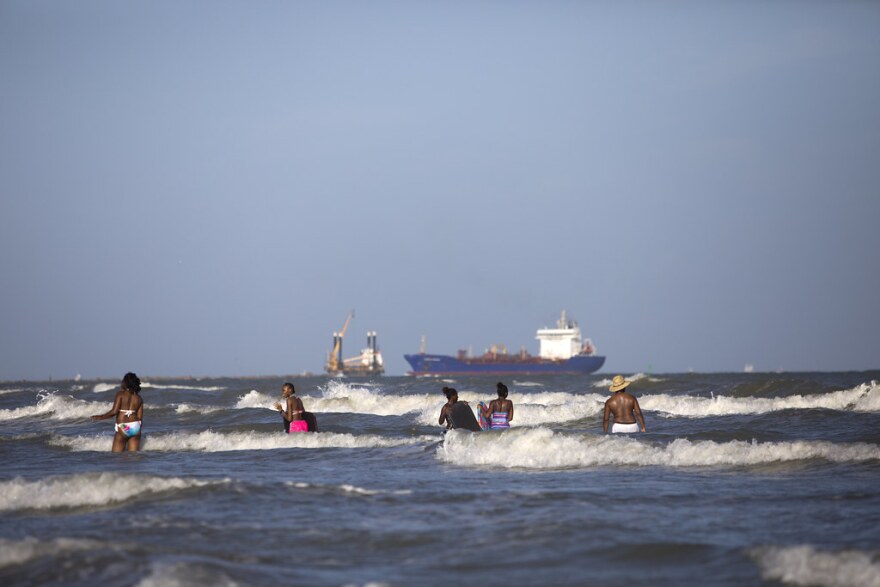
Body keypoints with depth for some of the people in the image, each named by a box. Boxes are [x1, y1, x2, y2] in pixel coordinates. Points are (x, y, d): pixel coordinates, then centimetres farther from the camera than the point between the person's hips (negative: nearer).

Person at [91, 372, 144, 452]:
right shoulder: (139, 398, 9)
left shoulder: (120, 394, -4)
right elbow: (140, 417, 7)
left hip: (123, 428, -5)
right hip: (136, 427, 5)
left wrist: (101, 417, -2)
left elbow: (114, 411, -14)